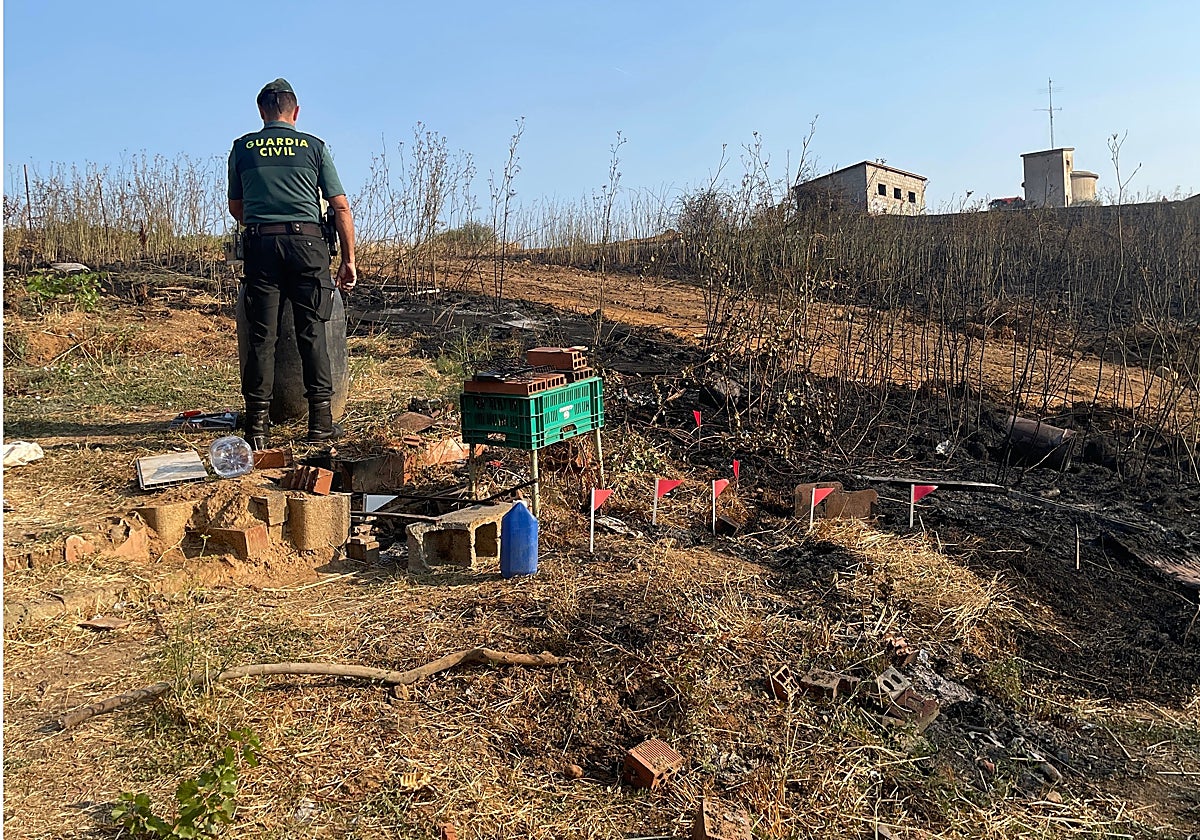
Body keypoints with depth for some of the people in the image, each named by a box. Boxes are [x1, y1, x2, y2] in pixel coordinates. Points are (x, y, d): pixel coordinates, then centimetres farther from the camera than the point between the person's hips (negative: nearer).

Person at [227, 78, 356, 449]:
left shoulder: (242, 148, 13)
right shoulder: (314, 147, 10)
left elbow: (235, 207, 22)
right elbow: (341, 207, 5)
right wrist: (348, 259, 9)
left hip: (260, 243, 1)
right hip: (306, 241, -1)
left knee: (261, 335, 2)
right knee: (312, 332, 2)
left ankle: (258, 426, 3)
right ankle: (321, 421, 4)